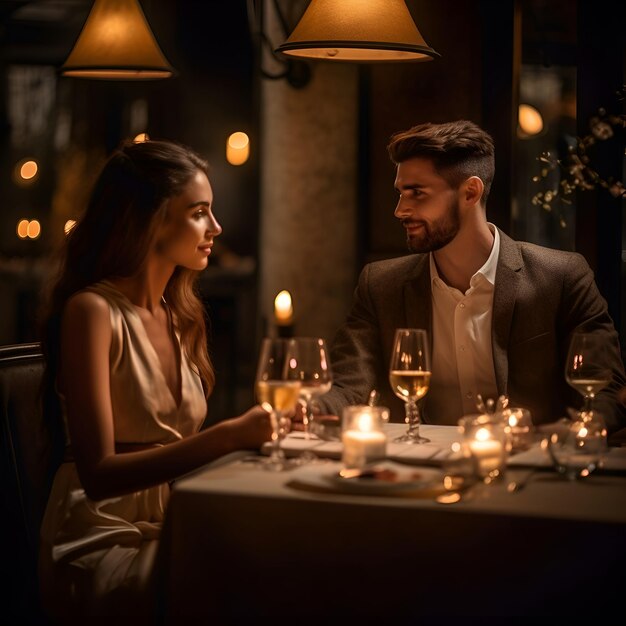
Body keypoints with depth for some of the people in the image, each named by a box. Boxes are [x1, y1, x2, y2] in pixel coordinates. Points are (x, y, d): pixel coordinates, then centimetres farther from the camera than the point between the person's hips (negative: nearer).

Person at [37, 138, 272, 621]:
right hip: (103, 541, -6)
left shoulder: (180, 313, 11)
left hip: (172, 532, 7)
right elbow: (98, 474, -18)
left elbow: (180, 443, 10)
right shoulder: (92, 310, -11)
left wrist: (265, 425, -6)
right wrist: (227, 436, -26)